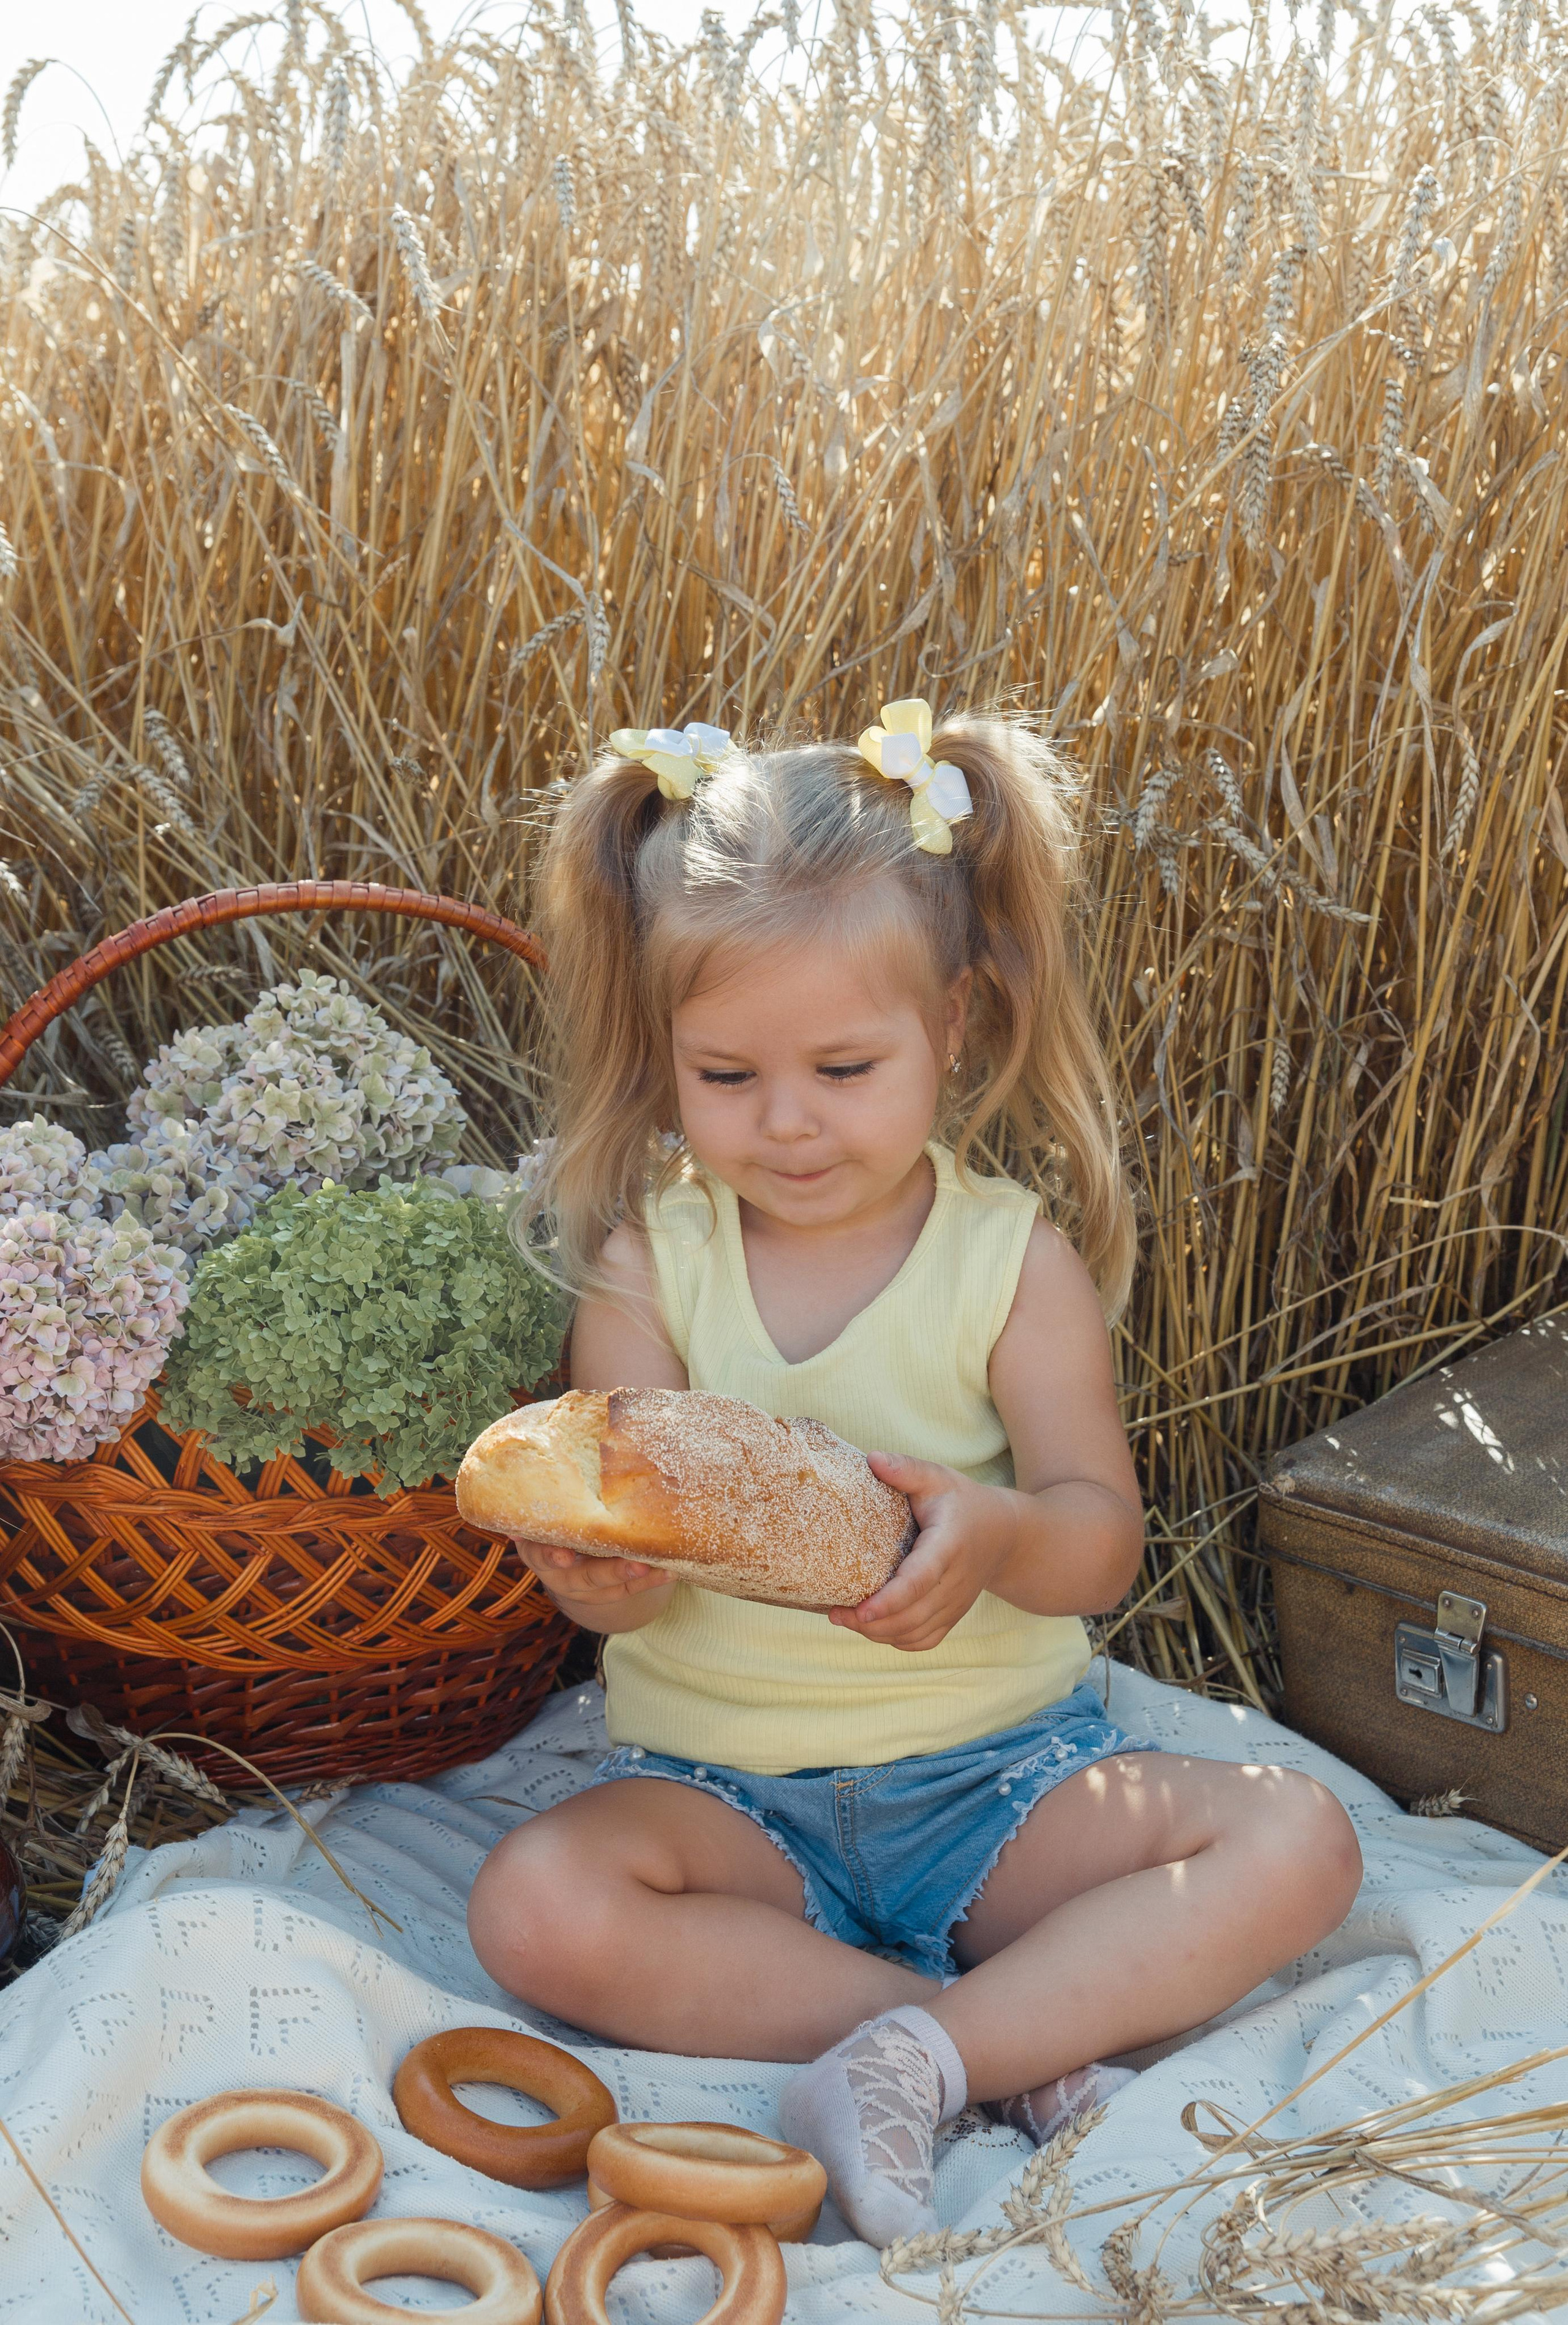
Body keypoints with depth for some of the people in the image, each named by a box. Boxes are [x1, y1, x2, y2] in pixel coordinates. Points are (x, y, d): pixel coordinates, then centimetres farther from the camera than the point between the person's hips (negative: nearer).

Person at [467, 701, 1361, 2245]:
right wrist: (606, 1573, -35)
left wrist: (998, 1535, -34)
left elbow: (1102, 1539, -9)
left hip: (995, 1767, 0)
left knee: (1295, 1845, -20)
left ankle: (927, 2055, -25)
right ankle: (1026, 2038, -23)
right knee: (537, 1907, -29)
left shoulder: (1017, 1258, -4)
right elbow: (624, 1577, -9)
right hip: (724, 1784, 0)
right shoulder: (648, 1261, -4)